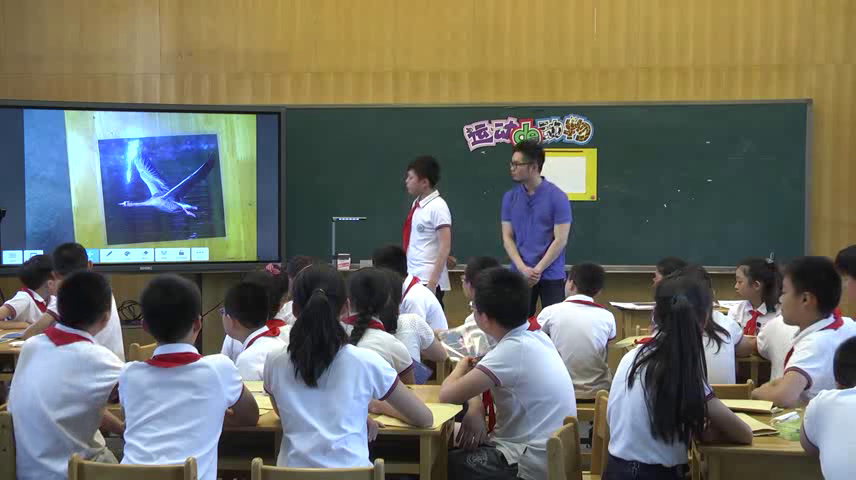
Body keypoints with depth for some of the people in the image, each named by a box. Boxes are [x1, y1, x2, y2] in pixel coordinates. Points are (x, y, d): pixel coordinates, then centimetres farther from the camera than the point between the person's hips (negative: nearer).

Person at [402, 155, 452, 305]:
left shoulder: (437, 207, -13)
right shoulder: (417, 204, 11)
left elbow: (445, 248, -16)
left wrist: (433, 282, -19)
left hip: (428, 281, -7)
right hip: (412, 278, 7)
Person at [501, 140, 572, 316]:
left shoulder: (557, 197, -8)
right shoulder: (510, 197, 5)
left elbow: (560, 240, -10)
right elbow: (507, 238, 3)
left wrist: (537, 270, -14)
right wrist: (523, 268, -11)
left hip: (551, 275, -3)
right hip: (519, 275, 4)